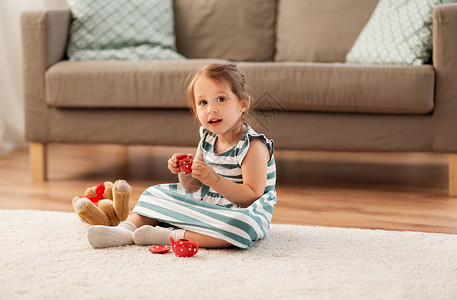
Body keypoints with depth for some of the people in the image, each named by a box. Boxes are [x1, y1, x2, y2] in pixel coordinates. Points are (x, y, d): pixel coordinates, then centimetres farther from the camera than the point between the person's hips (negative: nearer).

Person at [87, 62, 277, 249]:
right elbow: (193, 187, 9)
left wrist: (214, 179, -37)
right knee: (157, 192, 14)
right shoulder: (208, 139, 4)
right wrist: (184, 172, -14)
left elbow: (252, 197, -27)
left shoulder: (253, 146, -19)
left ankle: (170, 236, -32)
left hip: (241, 213, -8)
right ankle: (127, 229, -6)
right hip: (205, 205, 8)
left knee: (242, 226, -42)